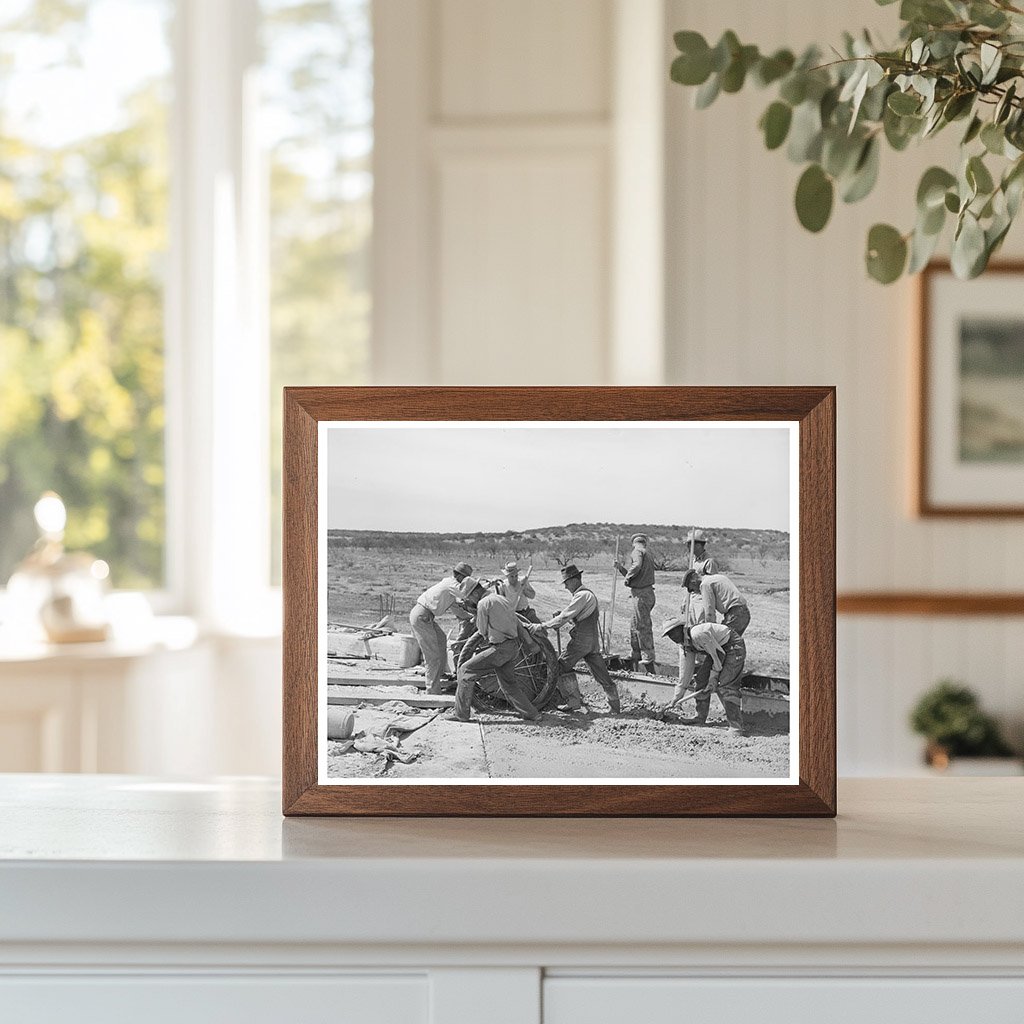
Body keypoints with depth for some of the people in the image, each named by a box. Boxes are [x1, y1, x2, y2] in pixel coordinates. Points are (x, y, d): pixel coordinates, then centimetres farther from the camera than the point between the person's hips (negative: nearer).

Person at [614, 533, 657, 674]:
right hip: (648, 593, 9)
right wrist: (621, 568, 24)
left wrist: (627, 577, -12)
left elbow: (637, 565, -26)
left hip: (641, 594, -9)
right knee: (634, 627, 18)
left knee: (643, 627, -6)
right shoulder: (648, 557, 22)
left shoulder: (637, 551, -5)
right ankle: (635, 660, 25)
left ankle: (649, 666, -4)